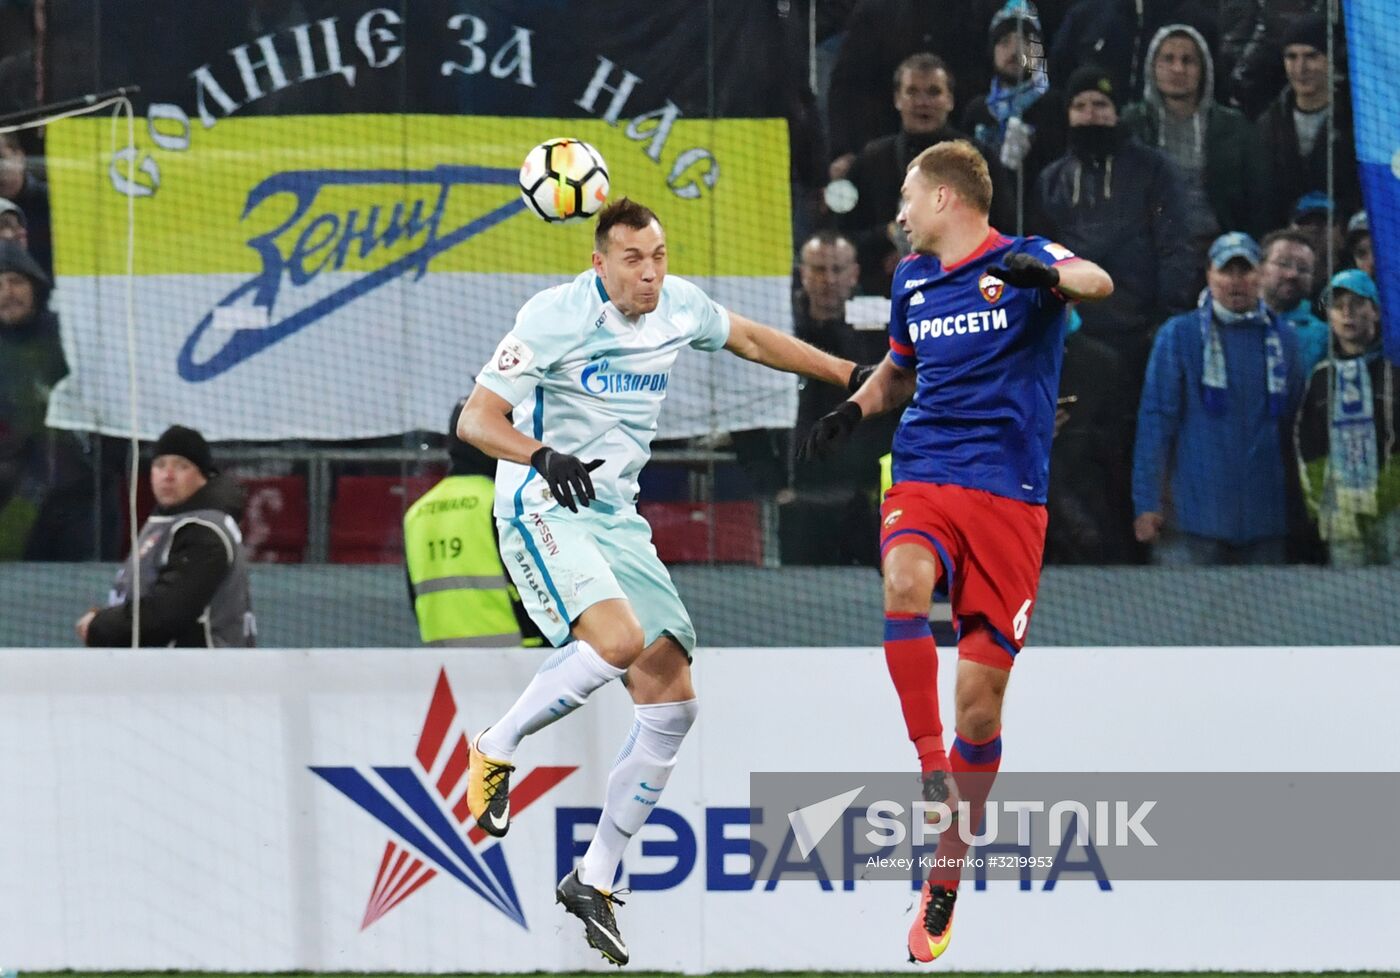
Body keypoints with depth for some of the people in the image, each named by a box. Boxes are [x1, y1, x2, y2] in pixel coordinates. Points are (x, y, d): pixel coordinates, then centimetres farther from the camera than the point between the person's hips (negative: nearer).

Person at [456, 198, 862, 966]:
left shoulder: (679, 308, 4)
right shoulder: (559, 315, -14)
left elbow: (752, 341, 27)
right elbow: (475, 420, -17)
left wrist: (851, 375, 30)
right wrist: (543, 456, -36)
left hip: (618, 522, 7)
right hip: (544, 508, -7)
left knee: (671, 701, -2)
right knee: (619, 639, -33)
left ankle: (594, 878, 8)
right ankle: (495, 750, -11)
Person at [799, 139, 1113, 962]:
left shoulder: (1024, 262, -2)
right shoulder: (914, 280, 14)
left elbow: (1097, 282, -25)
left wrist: (1050, 277, -48)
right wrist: (855, 408, 11)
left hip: (1009, 498, -3)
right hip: (923, 479, 3)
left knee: (981, 700, -1)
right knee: (905, 584, -34)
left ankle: (944, 884, 12)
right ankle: (931, 770, -28)